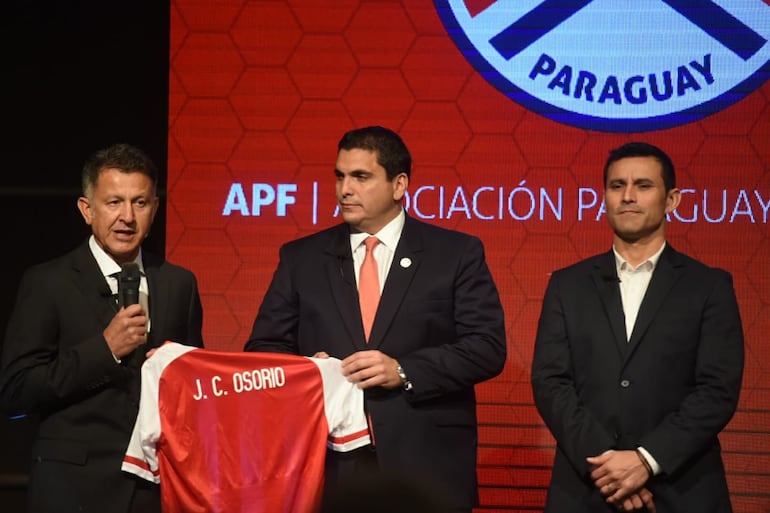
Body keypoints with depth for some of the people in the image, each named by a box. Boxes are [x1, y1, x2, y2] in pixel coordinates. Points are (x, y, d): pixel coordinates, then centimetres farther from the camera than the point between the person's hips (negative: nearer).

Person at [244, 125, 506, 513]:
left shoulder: (457, 253, 5)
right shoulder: (301, 258, 12)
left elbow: (488, 347, -2)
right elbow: (263, 348, 11)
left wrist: (404, 371, -15)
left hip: (427, 468, -1)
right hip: (328, 465, 2)